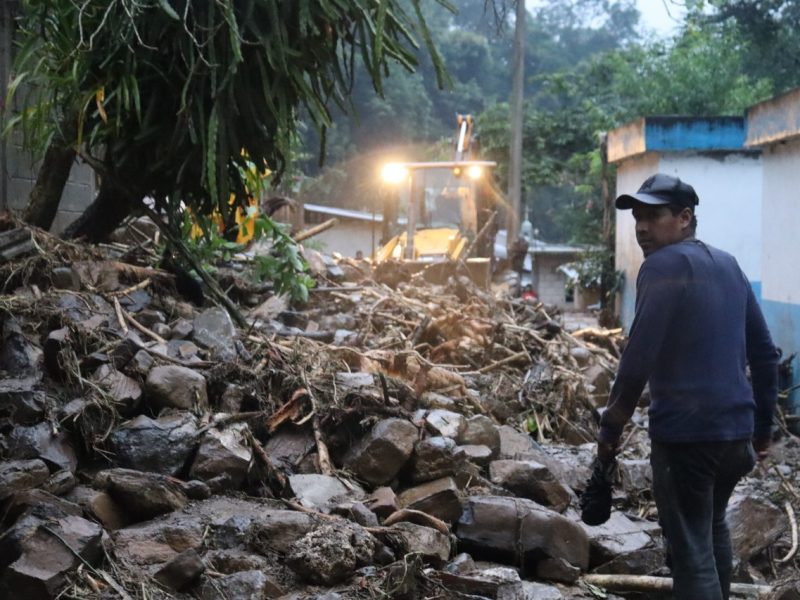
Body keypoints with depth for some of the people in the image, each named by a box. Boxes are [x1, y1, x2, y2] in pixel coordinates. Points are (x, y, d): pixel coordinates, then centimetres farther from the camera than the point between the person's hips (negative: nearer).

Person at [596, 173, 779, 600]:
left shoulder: (663, 265, -10)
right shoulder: (728, 265, 14)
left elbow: (640, 356, -18)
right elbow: (764, 353, 17)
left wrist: (611, 426, -10)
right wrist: (762, 427, 22)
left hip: (685, 432, -8)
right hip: (736, 429, 8)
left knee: (692, 551, -4)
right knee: (713, 527, 27)